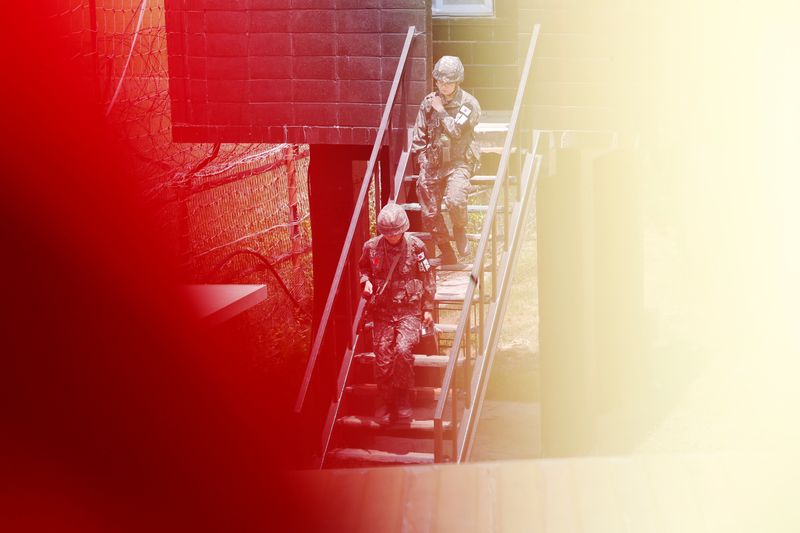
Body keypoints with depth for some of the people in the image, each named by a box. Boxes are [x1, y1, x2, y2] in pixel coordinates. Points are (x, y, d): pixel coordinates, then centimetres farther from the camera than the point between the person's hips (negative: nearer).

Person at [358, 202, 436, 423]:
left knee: (403, 350, -23)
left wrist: (427, 308, 3)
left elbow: (428, 279, 5)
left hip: (410, 309, -2)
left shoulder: (416, 246, -5)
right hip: (383, 311, 2)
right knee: (383, 356, -9)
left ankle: (402, 396, -5)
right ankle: (385, 401, 9)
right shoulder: (371, 247, 0)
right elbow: (363, 267, 21)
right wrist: (366, 281, -1)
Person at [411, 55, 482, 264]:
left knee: (455, 200, -30)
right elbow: (419, 136, 11)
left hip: (459, 162, -4)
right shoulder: (428, 102, 7)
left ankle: (459, 231, 2)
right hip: (433, 163, 4)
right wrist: (422, 161, 1)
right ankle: (446, 253, 16)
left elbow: (456, 131, -17)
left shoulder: (469, 103, -5)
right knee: (430, 212, -1)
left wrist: (441, 111, -9)